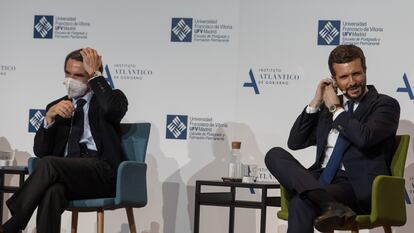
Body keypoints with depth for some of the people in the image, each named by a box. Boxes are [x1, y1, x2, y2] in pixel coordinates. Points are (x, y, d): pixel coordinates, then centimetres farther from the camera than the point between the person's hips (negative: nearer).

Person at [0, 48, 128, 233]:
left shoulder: (112, 97, 13)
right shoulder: (56, 107, 24)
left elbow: (112, 109, -15)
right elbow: (40, 151, 13)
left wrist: (94, 74, -6)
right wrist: (49, 117, -2)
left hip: (102, 171, -3)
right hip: (67, 172, 3)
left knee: (48, 164, -31)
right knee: (52, 191, -36)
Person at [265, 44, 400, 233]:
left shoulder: (385, 104, 4)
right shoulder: (327, 107, 23)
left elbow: (365, 138, -16)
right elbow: (295, 142, 20)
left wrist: (336, 109, 0)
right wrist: (315, 103, 10)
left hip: (359, 187, -7)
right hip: (320, 181, 7)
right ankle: (329, 203, -44)